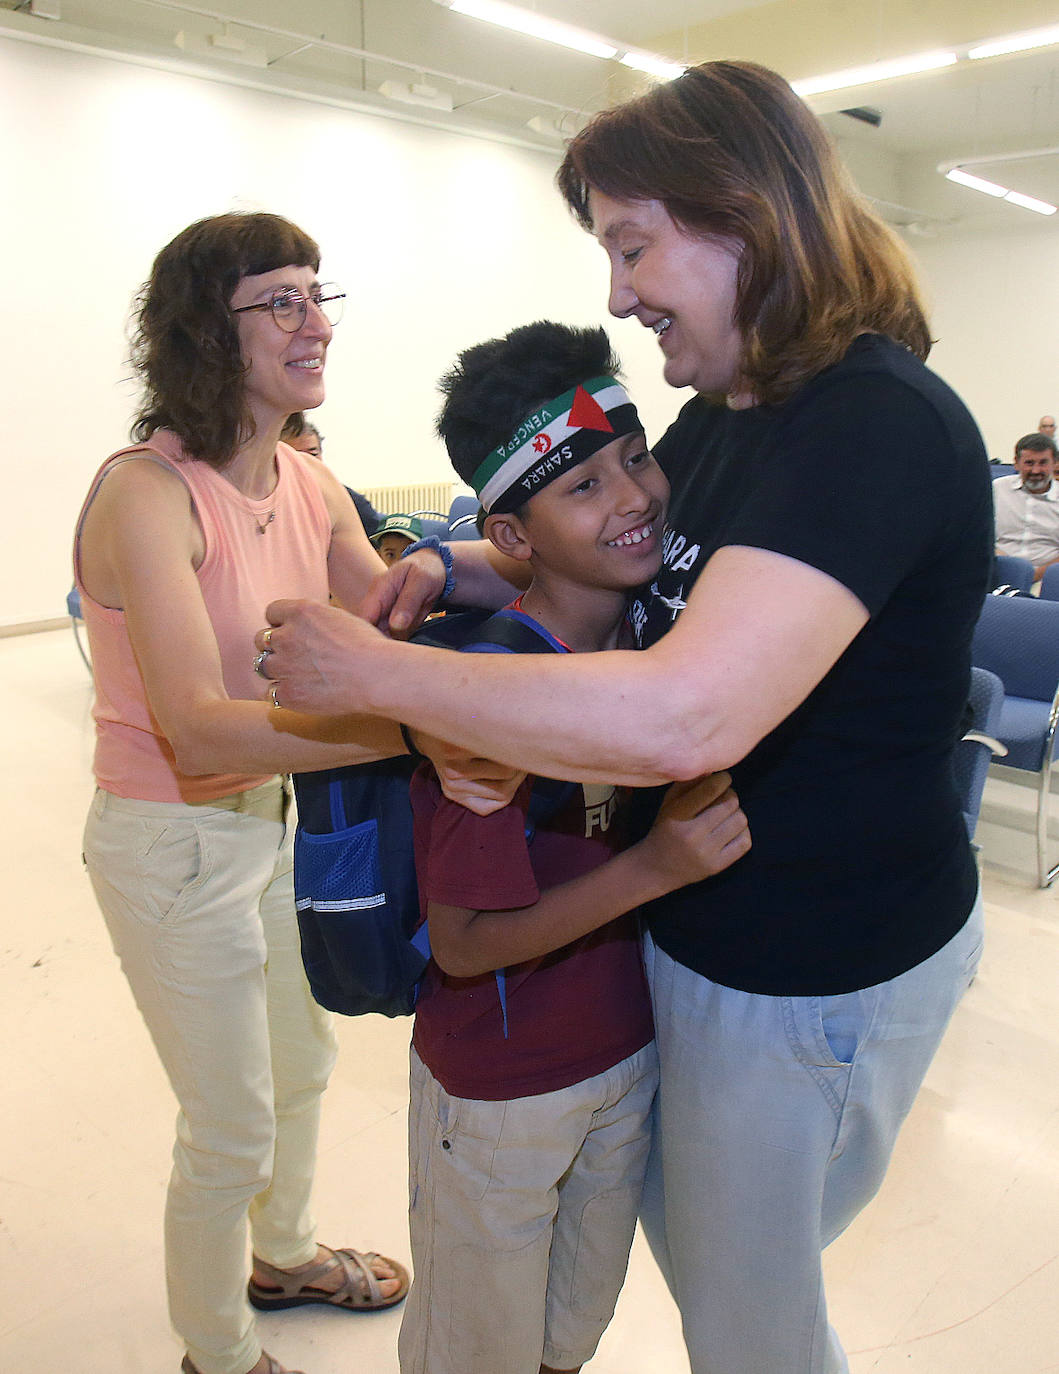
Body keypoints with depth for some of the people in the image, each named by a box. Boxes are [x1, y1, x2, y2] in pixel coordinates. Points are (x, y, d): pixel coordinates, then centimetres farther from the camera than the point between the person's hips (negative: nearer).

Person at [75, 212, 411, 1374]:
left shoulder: (308, 485, -1)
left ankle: (283, 1256, 56)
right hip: (176, 845, -7)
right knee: (233, 1134, 11)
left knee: (301, 1063, 27)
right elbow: (198, 725, -36)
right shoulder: (147, 493, -25)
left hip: (273, 813, 8)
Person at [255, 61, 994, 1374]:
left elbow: (685, 717, -40)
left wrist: (371, 670, -29)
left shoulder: (880, 424, -27)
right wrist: (461, 568, -4)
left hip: (817, 974, -8)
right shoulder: (718, 415, 2)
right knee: (678, 1221, 30)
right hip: (693, 919, 8)